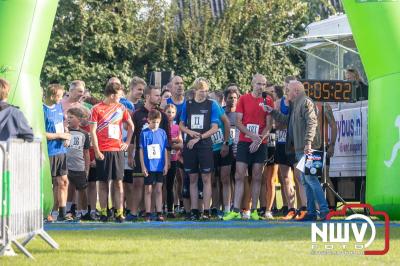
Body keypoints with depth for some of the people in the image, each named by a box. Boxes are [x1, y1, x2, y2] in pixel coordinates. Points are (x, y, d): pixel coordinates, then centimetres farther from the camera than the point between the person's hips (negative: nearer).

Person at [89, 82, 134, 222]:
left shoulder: (121, 108, 9)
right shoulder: (97, 109, -3)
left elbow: (131, 125, 21)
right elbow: (92, 131, -5)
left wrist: (127, 142, 11)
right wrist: (97, 151, -10)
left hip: (117, 150, 3)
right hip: (103, 152, -3)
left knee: (118, 182, 0)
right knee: (103, 183, 1)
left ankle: (119, 213, 0)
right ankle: (103, 213, 5)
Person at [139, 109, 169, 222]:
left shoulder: (162, 132, 5)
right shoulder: (144, 133, -2)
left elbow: (165, 150, 9)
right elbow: (141, 150, -2)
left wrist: (166, 165, 4)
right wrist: (143, 166, -6)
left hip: (160, 166, 2)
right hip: (149, 166, -2)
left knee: (158, 190, 4)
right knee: (148, 190, 3)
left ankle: (159, 213, 6)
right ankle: (148, 214, 6)